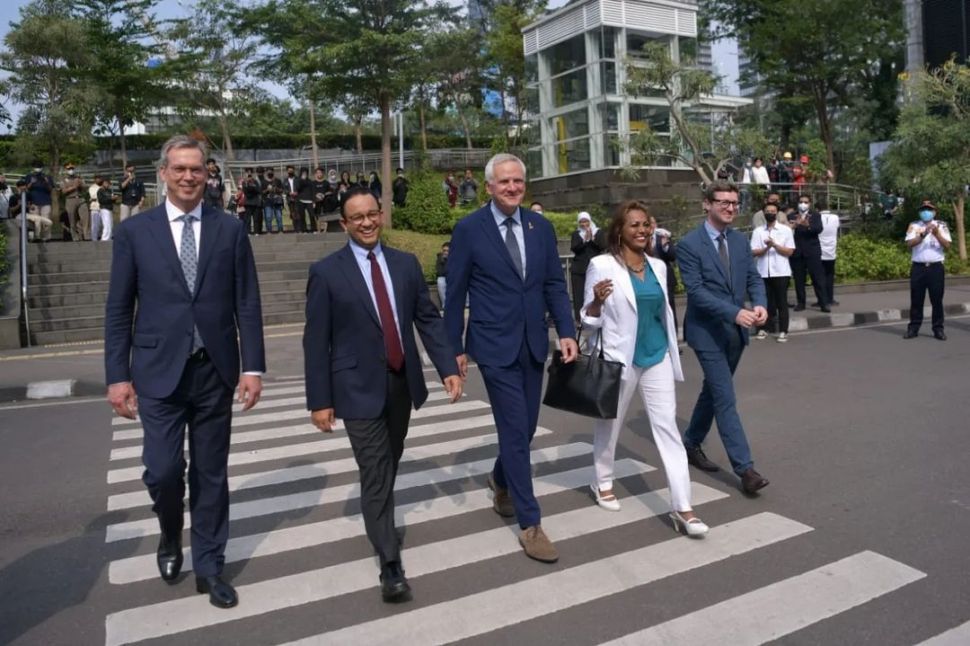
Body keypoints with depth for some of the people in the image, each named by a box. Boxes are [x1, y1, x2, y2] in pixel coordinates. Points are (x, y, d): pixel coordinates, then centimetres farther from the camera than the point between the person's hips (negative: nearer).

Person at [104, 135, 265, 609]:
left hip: (214, 370, 1)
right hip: (159, 371, -1)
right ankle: (171, 537, 31)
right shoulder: (134, 231, 1)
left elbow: (247, 303, 1)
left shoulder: (230, 229, 2)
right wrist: (117, 375, -2)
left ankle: (208, 566, 25)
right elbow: (118, 310, 2)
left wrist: (253, 367, -5)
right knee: (162, 470, -2)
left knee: (211, 473, 9)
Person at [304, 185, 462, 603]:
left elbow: (428, 319, 5)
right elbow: (316, 340, -7)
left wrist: (448, 368, -5)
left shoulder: (406, 264, 4)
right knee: (375, 474, -3)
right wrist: (320, 400, -9)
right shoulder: (326, 272, -7)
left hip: (402, 383, 4)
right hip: (359, 387, -4)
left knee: (389, 467, 20)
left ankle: (379, 518, 45)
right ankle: (391, 567, 4)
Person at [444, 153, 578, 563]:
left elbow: (555, 284, 8)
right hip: (495, 345, -5)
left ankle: (501, 479, 44)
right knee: (515, 430, -4)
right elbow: (456, 294, -4)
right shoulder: (469, 229, -7)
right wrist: (454, 348, -3)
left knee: (525, 427, 14)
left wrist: (566, 331, -3)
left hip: (533, 344, 5)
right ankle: (530, 524, 8)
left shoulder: (541, 226, 6)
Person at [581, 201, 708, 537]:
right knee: (610, 423, 12)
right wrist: (598, 300, -28)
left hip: (658, 357, 4)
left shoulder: (658, 266, 6)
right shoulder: (602, 265, -10)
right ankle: (603, 483, 36)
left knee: (668, 427, 0)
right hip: (620, 358, -4)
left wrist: (672, 352, 20)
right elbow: (590, 318, -7)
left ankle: (682, 507, 3)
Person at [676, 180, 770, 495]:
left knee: (713, 391, 18)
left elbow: (754, 278, 6)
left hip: (735, 332, 7)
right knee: (725, 399, -7)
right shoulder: (689, 245, -13)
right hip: (708, 332, -7)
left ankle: (691, 443, 35)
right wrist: (735, 312, -28)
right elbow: (696, 291, -20)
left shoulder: (740, 240, 8)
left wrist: (760, 304, -16)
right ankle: (745, 468, -3)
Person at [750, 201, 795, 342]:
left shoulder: (786, 230, 4)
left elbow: (789, 252, -2)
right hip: (763, 272, 2)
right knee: (766, 301, 7)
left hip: (781, 272, -2)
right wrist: (766, 248, -18)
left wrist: (774, 245, -15)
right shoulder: (757, 231, 7)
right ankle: (766, 328, 18)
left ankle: (783, 331, 4)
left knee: (781, 302, 1)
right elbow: (753, 252, 0)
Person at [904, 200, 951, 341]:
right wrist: (923, 235, -22)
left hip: (936, 267, 0)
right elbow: (909, 243, -8)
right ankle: (913, 328, 8)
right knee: (916, 299, 3)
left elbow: (947, 245, -2)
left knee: (937, 299, 1)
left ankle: (938, 329, 7)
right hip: (918, 267, 0)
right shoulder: (913, 226, 8)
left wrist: (936, 234, -17)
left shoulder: (941, 225, 8)